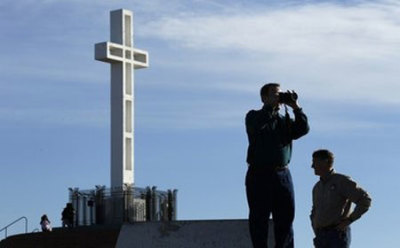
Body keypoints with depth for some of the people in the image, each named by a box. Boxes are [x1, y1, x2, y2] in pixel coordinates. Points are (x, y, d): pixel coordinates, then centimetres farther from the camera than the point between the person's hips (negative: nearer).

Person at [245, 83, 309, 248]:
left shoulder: (285, 120, 20)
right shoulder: (253, 116, 7)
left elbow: (303, 129, 3)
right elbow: (257, 124, -18)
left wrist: (296, 108, -6)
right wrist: (272, 106, -17)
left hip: (282, 175, 4)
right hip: (259, 174, -4)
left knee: (286, 216, 0)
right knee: (259, 217, -3)